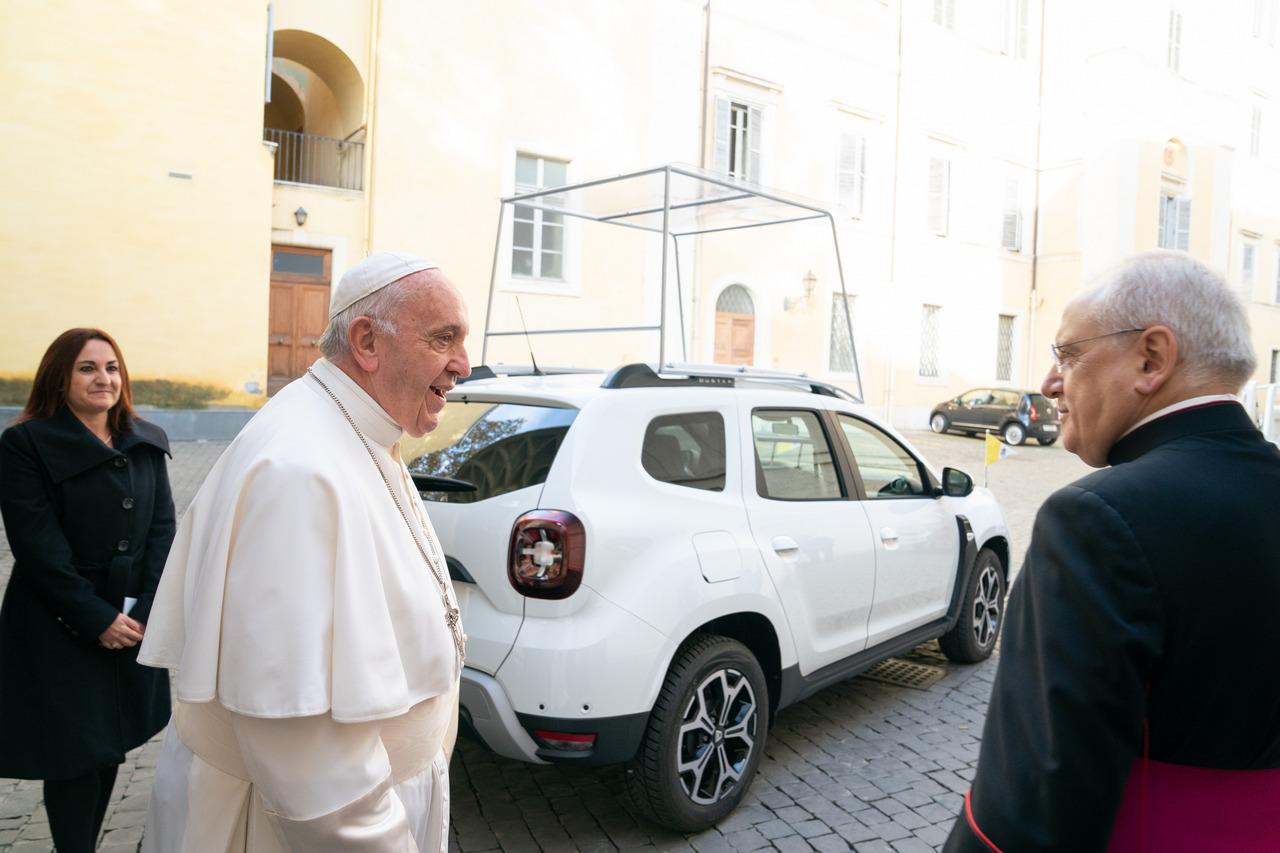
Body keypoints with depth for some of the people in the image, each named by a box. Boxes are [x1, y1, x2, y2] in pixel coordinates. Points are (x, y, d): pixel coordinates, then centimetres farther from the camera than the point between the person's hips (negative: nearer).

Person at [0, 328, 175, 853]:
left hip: (133, 625, 4)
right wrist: (97, 618, -17)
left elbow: (162, 527, 1)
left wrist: (144, 610, -9)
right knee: (74, 755, 5)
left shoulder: (146, 442, 5)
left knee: (110, 744, 14)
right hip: (60, 630, -4)